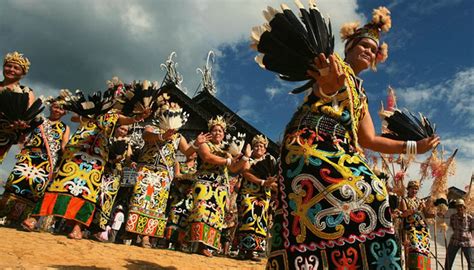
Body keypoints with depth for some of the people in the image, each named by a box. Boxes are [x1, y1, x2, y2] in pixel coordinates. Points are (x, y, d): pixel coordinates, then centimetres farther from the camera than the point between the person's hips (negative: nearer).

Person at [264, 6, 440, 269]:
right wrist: (328, 85, -41)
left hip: (341, 152, 8)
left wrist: (414, 146, 26)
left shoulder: (360, 95, 30)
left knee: (370, 194, -13)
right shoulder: (335, 65, 11)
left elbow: (369, 139, 23)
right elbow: (321, 91, -15)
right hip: (311, 141, -7)